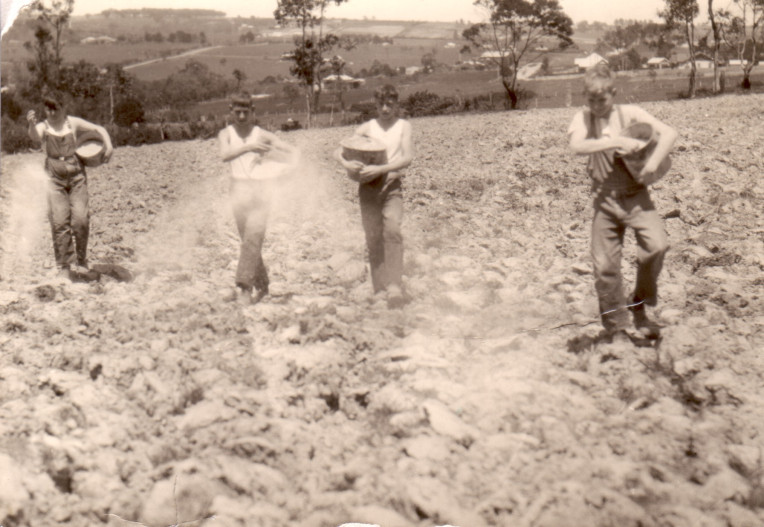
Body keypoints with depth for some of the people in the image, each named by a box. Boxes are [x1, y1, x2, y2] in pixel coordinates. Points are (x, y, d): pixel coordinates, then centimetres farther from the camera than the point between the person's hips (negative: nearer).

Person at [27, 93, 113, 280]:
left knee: (80, 219, -8)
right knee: (59, 222, -7)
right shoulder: (43, 127, 0)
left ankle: (80, 261, 10)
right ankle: (65, 267, 1)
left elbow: (98, 129, 11)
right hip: (55, 179, -1)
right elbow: (34, 136, -23)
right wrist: (31, 124, -46)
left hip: (76, 176, 1)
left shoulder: (73, 123, 6)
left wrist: (108, 145, -8)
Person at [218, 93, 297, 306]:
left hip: (261, 189, -2)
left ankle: (244, 286, -17)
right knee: (248, 240, 7)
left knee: (253, 237, -14)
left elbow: (294, 152, 4)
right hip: (239, 189, 3)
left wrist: (269, 153, -9)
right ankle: (261, 284, 19)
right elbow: (225, 155, -17)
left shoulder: (262, 135, 2)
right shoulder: (226, 134, 4)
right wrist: (248, 147, -28)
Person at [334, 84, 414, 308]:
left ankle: (394, 287, -26)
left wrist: (380, 169, -20)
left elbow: (407, 158, -8)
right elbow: (338, 152, 6)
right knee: (373, 237, 0)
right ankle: (379, 290, 9)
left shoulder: (404, 126, 6)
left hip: (392, 185, -2)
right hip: (368, 186, 2)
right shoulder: (367, 127, 10)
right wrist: (346, 164, -17)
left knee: (392, 229, -22)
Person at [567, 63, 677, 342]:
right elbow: (577, 145, -18)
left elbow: (668, 133, -8)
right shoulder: (583, 118, 3)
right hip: (604, 199, 1)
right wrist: (618, 142, -22)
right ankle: (617, 330, 16)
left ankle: (639, 306, 0)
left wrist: (653, 163, -22)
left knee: (657, 245, -23)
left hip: (635, 194, -1)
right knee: (604, 266, 0)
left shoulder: (629, 113, 0)